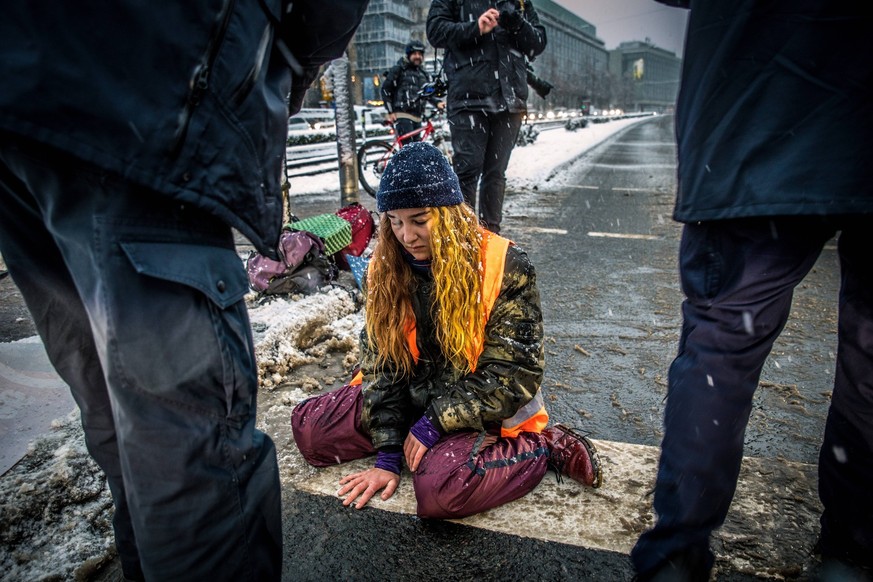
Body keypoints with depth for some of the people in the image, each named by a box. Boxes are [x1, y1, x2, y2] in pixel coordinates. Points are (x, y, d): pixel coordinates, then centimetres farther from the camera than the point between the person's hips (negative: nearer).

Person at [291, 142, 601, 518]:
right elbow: (381, 360, -5)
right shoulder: (386, 268, -5)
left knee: (437, 490, -32)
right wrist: (387, 454, -10)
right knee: (308, 427, -5)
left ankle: (543, 445, -7)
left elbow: (511, 373, -17)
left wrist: (435, 422, -18)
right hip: (414, 396, 6)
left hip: (482, 409, -5)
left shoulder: (504, 267, -19)